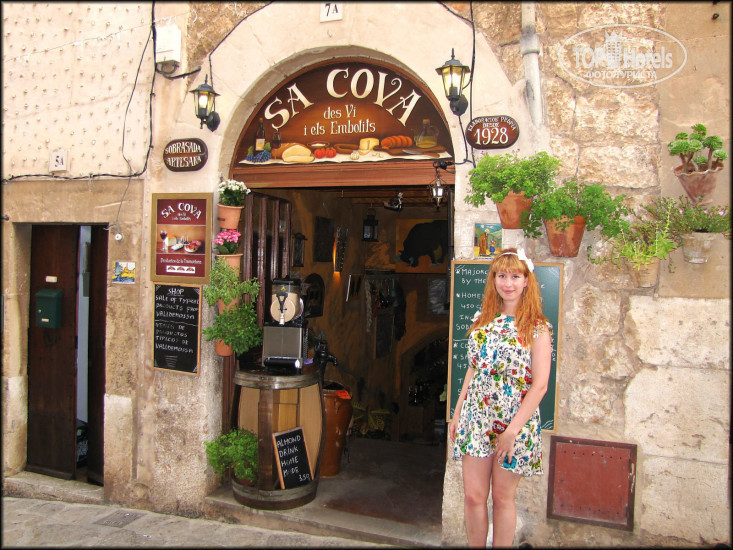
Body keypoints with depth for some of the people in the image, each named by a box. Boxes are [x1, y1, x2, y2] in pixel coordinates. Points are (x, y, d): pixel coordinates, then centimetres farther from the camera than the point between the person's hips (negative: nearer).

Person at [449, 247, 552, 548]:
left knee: (502, 497, 10)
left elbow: (539, 385, -11)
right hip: (476, 418, 4)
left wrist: (512, 430, -16)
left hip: (515, 422, -3)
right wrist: (457, 413, 9)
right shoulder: (482, 319, 7)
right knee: (473, 495, 6)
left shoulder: (537, 328, -7)